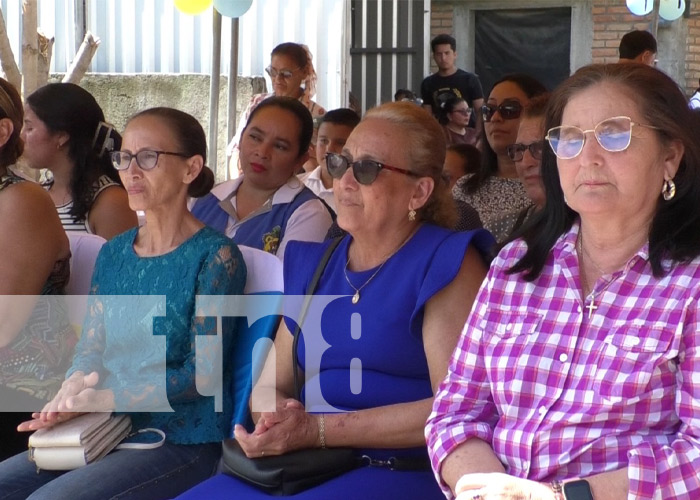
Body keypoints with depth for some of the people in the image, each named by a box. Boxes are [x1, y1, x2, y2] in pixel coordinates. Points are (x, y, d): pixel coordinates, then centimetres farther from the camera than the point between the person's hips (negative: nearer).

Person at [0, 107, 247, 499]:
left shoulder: (215, 256, -8)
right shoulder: (114, 253, 12)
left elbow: (204, 373, -13)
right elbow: (91, 347, 11)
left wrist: (104, 399, -21)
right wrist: (72, 391, -14)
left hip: (184, 441, -6)